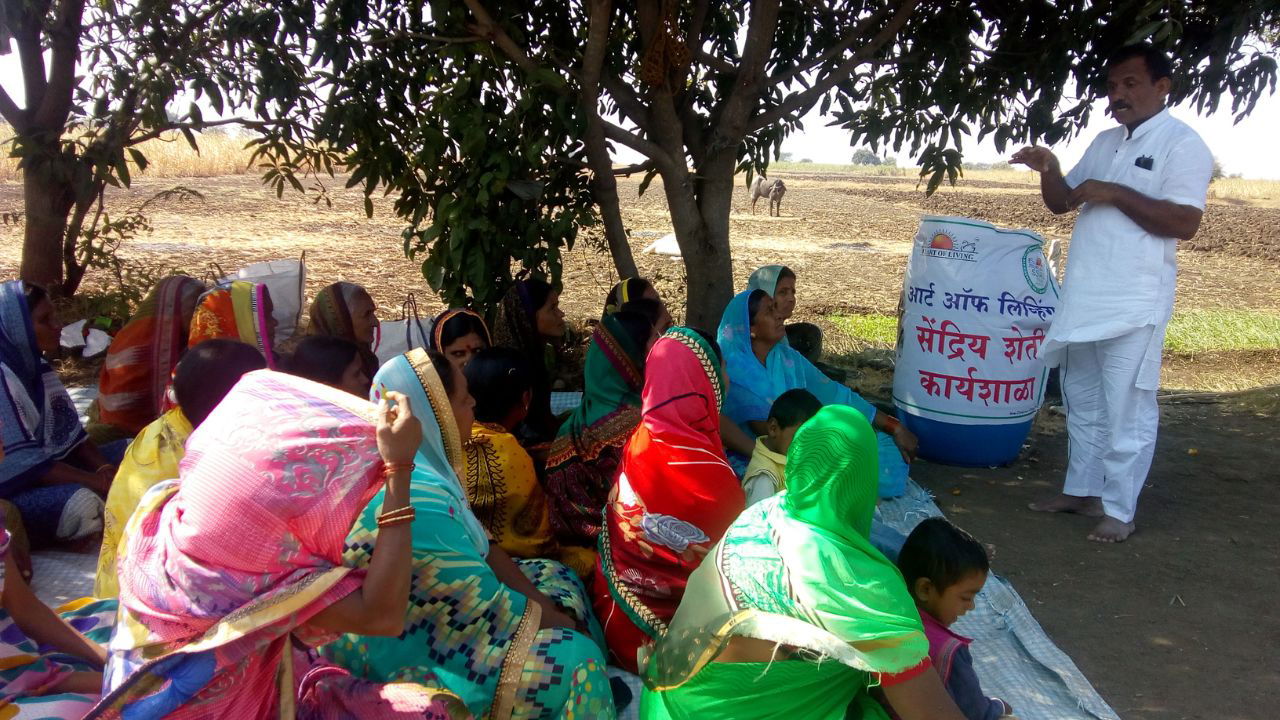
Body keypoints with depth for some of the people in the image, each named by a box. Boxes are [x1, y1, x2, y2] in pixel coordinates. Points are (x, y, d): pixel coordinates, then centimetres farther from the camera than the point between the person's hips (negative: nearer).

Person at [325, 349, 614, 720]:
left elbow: (480, 548, 7)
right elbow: (488, 605, -24)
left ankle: (609, 683, 23)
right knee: (574, 657, -15)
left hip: (429, 610, 10)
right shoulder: (417, 497, -31)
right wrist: (560, 620, -9)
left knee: (557, 577, 13)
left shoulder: (424, 464, -1)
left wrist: (543, 602, -2)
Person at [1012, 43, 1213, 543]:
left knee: (1126, 409, -1)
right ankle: (1081, 489, 29)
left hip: (1134, 305, -8)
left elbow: (1184, 222, -17)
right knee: (1082, 402, 16)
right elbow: (1062, 202, 17)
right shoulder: (1104, 142, 14)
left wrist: (1116, 194, -19)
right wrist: (1048, 171, -2)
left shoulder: (1181, 144, -8)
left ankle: (1119, 510, 8)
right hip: (1083, 298, 8)